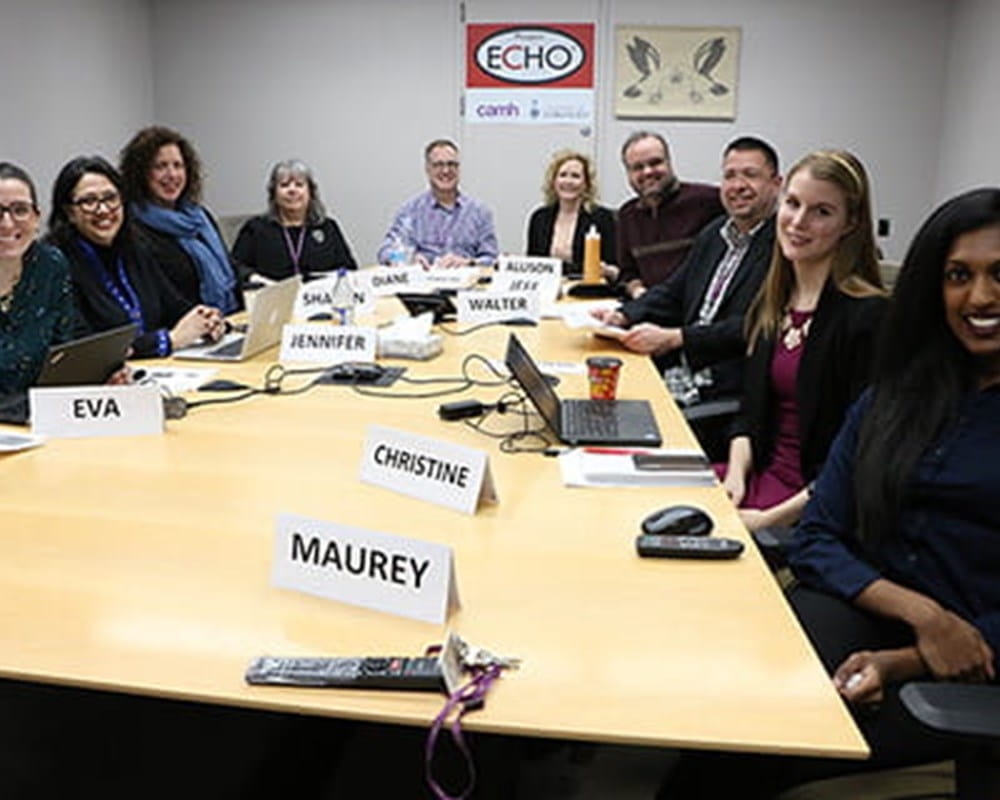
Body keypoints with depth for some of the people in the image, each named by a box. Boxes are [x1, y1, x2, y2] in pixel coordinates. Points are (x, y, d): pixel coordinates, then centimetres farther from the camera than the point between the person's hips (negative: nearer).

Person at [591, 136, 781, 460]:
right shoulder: (712, 234, 19)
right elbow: (672, 293, 21)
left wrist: (673, 337, -21)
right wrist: (623, 316, 2)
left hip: (728, 395, -7)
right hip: (677, 374, 7)